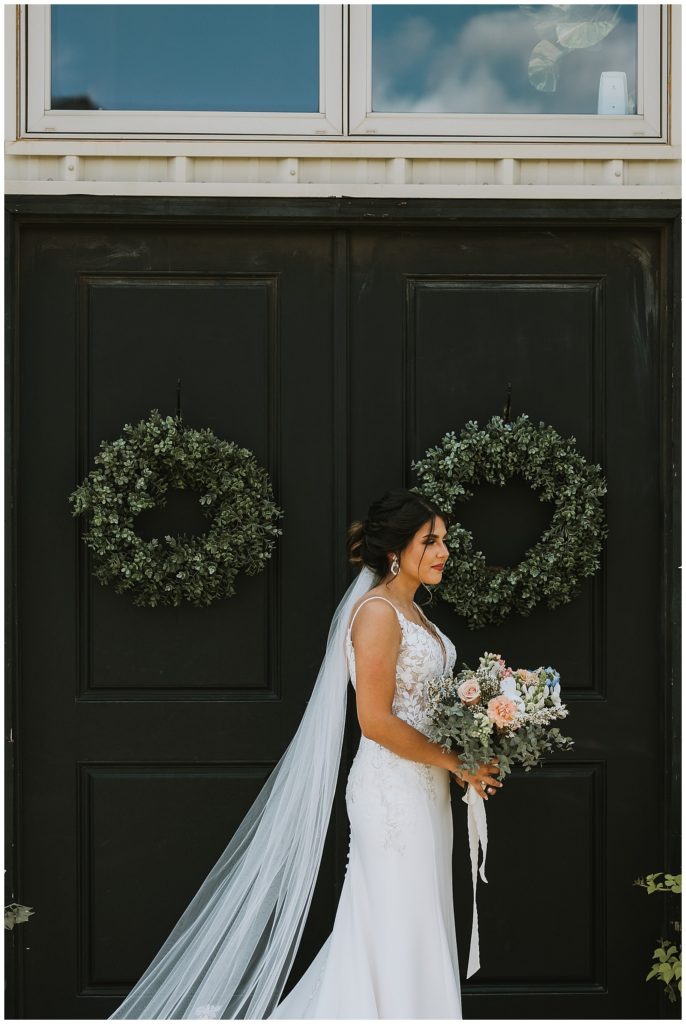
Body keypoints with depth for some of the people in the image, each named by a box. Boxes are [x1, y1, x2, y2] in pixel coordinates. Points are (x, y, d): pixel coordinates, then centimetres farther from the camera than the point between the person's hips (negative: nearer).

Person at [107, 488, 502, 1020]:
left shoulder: (412, 612, 14)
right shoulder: (377, 612, -15)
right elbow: (376, 721, -22)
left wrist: (464, 765, 6)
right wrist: (455, 762, -14)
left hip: (425, 791, 10)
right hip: (393, 791, -9)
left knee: (412, 930, 14)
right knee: (397, 931, -3)